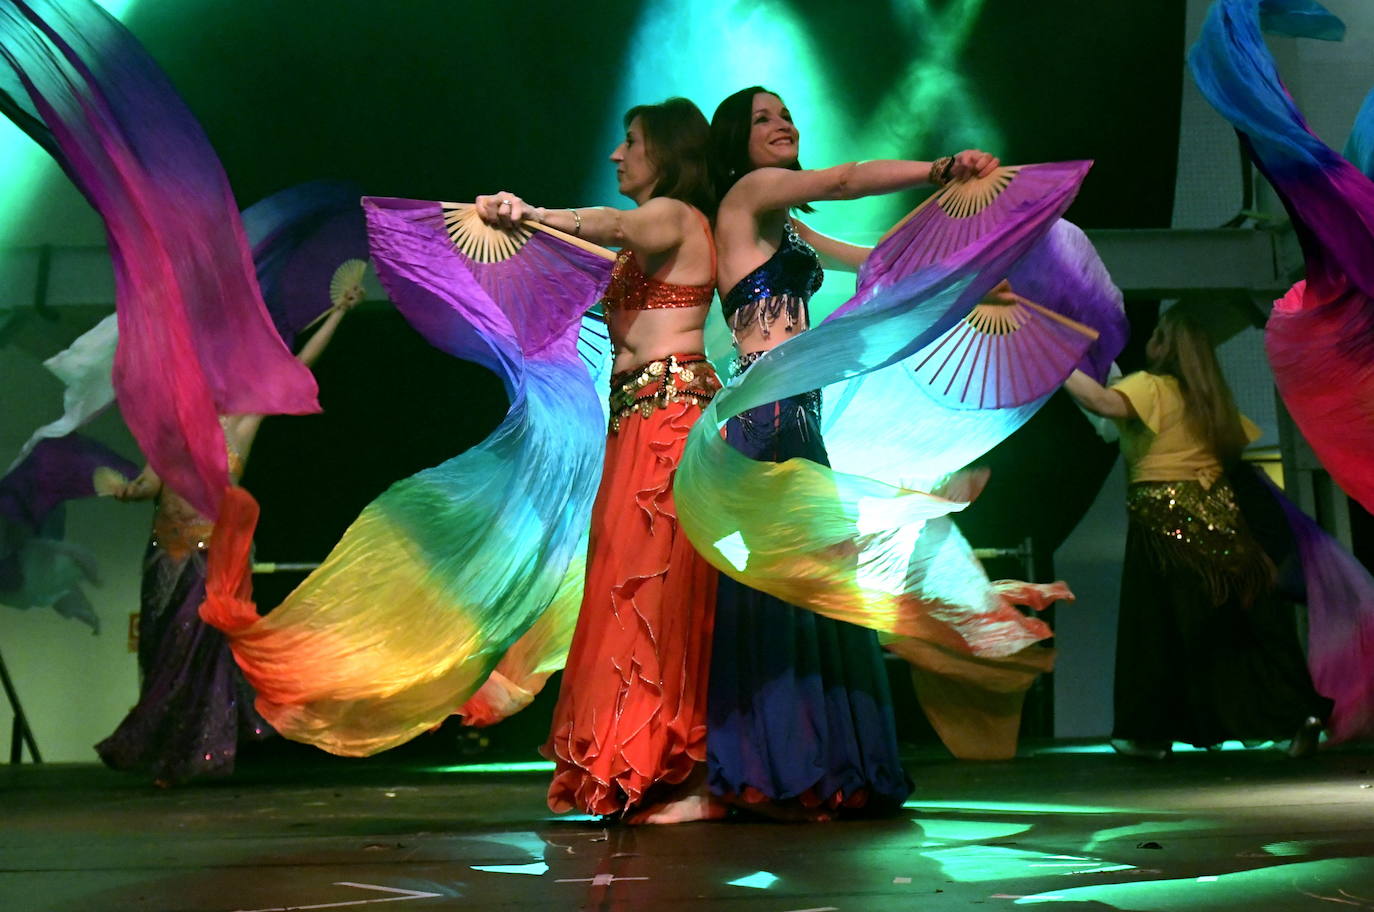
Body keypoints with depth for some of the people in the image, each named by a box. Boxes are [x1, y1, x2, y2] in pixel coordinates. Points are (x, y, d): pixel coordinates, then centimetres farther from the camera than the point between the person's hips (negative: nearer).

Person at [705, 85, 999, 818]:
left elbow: (869, 257, 33)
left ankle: (807, 769, 11)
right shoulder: (750, 191, 1)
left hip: (795, 413, 9)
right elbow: (843, 181, -13)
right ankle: (774, 776, -6)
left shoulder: (784, 227, 26)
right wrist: (939, 169, -17)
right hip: (766, 407, -9)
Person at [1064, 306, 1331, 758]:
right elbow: (1247, 438, 22)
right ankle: (1299, 711, 7)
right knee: (1242, 623, 10)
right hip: (1217, 514, 6)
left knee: (1158, 628, 2)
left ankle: (1152, 733, 8)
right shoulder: (1210, 396, 12)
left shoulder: (1149, 386, -9)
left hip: (1164, 517, -6)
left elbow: (1105, 403, -28)